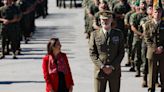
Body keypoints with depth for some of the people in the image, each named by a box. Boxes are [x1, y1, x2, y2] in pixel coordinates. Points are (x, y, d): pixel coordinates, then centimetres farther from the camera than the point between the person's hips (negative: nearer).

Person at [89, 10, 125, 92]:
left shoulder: (119, 34, 5)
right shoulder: (94, 34, 2)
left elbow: (121, 53, 2)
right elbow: (92, 53, -1)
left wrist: (112, 67, -9)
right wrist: (102, 66, -12)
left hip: (114, 71, 1)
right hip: (100, 70, -1)